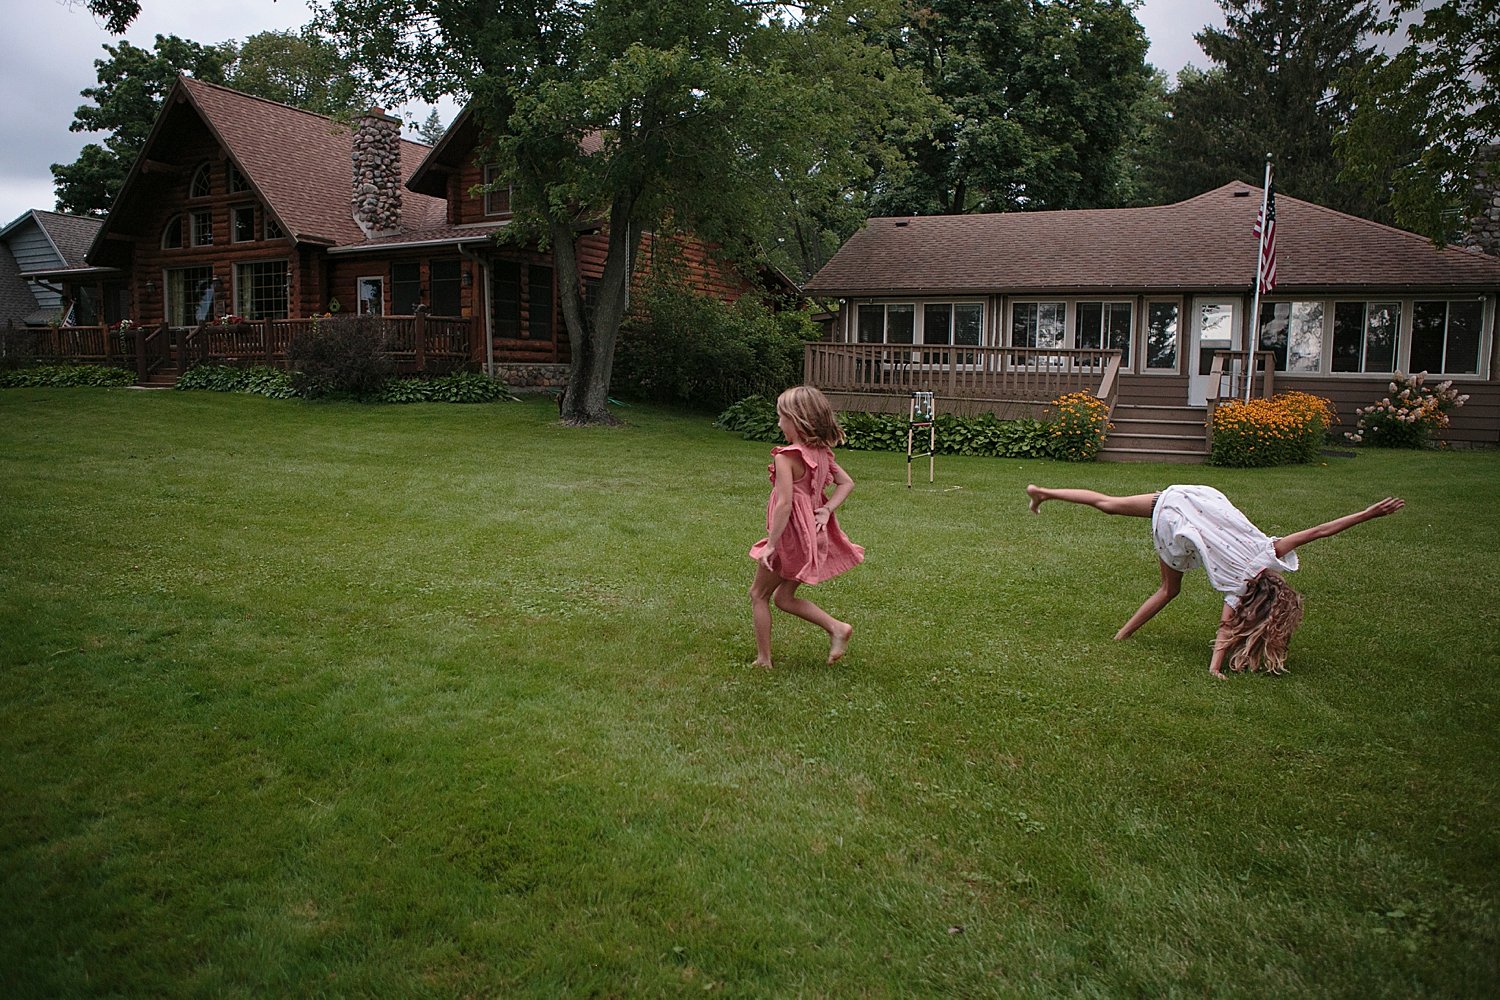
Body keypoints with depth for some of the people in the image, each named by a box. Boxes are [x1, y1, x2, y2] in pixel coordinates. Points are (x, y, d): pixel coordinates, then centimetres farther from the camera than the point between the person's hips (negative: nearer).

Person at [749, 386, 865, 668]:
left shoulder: (786, 457, -20)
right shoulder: (821, 453, 3)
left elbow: (784, 504, -25)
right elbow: (847, 483, 9)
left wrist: (771, 544, -21)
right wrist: (827, 509, 0)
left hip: (790, 536, -8)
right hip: (813, 536, 8)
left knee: (758, 594, 12)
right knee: (784, 597, 21)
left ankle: (763, 660, 16)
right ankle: (836, 628, 8)